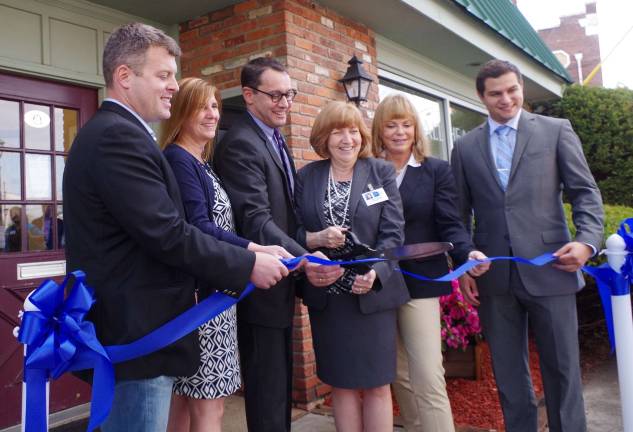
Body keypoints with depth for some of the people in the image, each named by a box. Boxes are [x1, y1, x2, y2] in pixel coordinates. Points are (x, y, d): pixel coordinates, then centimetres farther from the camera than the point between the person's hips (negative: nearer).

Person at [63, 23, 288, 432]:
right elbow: (168, 235, -24)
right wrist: (248, 265, -13)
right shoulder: (118, 136, -18)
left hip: (128, 329, 10)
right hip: (135, 335, -10)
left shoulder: (110, 132, 15)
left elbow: (154, 233, 14)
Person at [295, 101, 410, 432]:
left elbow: (393, 233, -6)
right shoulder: (306, 177, 5)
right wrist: (315, 238, -17)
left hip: (373, 294, -1)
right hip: (326, 296, 2)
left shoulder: (382, 172, 0)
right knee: (341, 384, 12)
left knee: (377, 386, 7)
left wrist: (375, 273, -23)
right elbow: (292, 232, 4)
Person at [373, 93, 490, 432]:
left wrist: (468, 254, -24)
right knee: (400, 375, 14)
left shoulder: (437, 171, 3)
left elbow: (449, 224, -5)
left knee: (428, 376, -4)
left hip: (420, 283, -2)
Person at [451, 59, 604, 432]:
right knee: (509, 373, 11)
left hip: (549, 269, -1)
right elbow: (461, 214, 11)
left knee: (563, 367, 7)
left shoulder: (556, 130, 5)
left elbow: (585, 191, 2)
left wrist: (587, 240, -14)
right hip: (494, 276, 2)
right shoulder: (466, 147, 10)